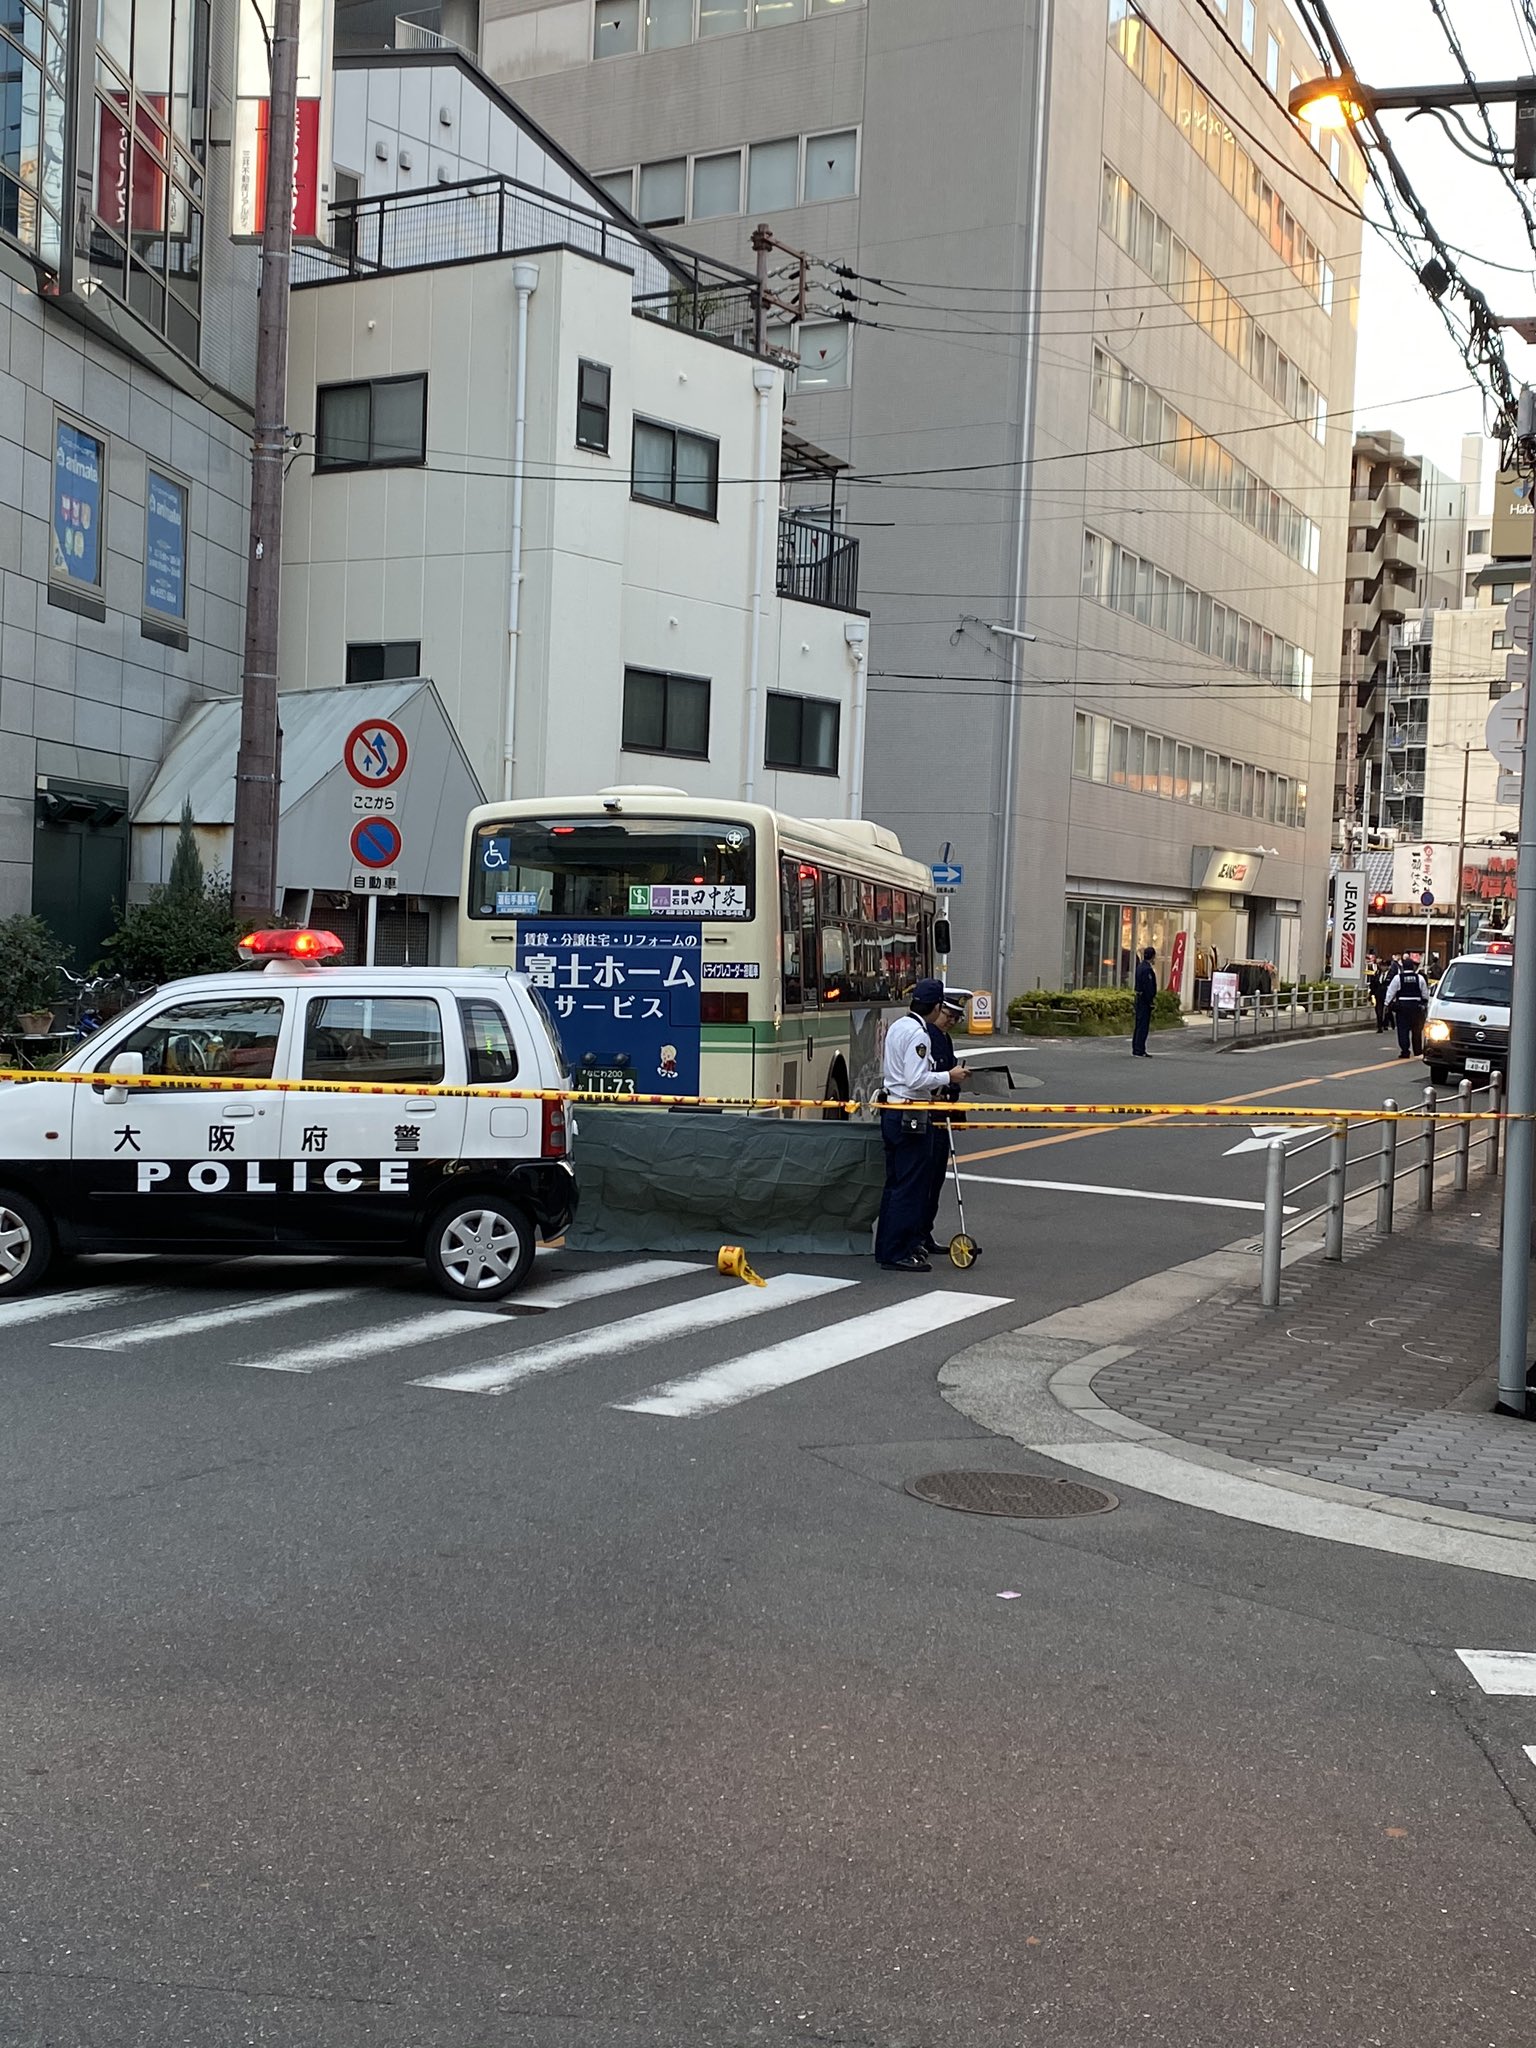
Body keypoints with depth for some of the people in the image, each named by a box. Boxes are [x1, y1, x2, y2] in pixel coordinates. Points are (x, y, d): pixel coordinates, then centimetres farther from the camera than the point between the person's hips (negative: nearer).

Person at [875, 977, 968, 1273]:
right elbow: (916, 1080, -23)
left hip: (892, 1112, 10)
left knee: (894, 1183, 15)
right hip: (911, 1117, -10)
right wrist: (948, 1076, -11)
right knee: (910, 1187, -4)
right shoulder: (918, 1034, -17)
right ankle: (898, 1254, -2)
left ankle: (886, 1248, 20)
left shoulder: (897, 1027, 13)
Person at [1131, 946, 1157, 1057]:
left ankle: (1136, 1049, 20)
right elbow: (1147, 986, -22)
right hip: (1145, 1000, -10)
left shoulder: (1140, 966, 12)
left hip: (1139, 998, 10)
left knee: (1139, 1024, 14)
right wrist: (1151, 1001, -17)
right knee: (1143, 1025, -6)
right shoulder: (1147, 969, -19)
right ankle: (1139, 1051, -5)